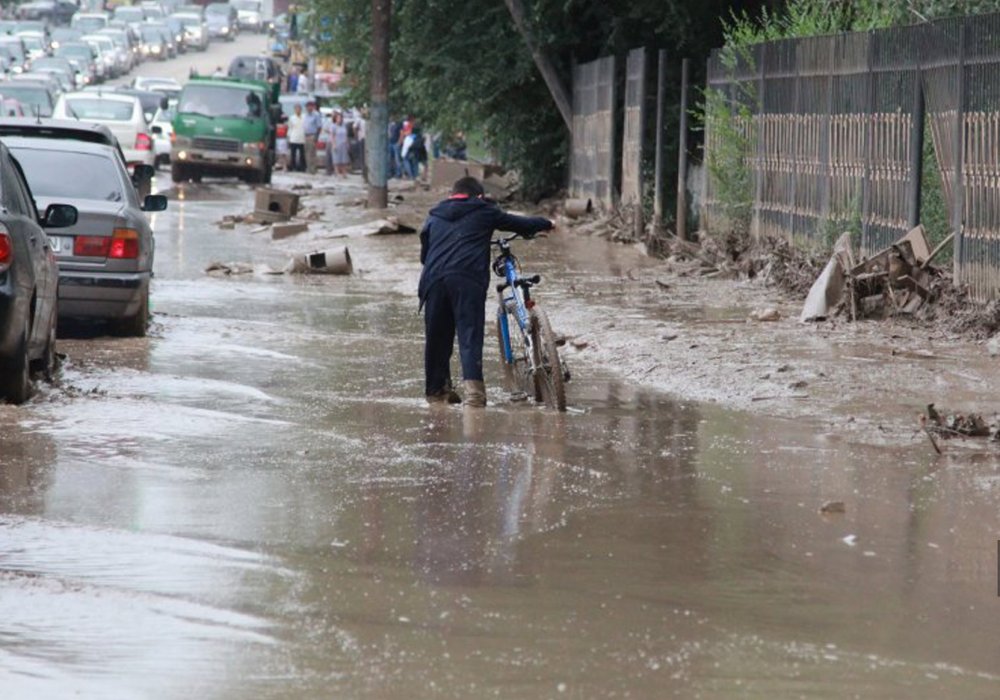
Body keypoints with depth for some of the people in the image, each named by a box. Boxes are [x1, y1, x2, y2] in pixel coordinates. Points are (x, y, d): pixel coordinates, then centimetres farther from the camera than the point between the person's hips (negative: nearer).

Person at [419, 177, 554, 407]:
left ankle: (436, 389, 19)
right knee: (470, 333, -9)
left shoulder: (434, 216, 26)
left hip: (434, 278, 4)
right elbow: (519, 224, 23)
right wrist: (544, 223, 41)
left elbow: (424, 251, 30)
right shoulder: (483, 212, 17)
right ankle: (473, 387, -27)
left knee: (437, 336, 12)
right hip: (468, 278, -4)